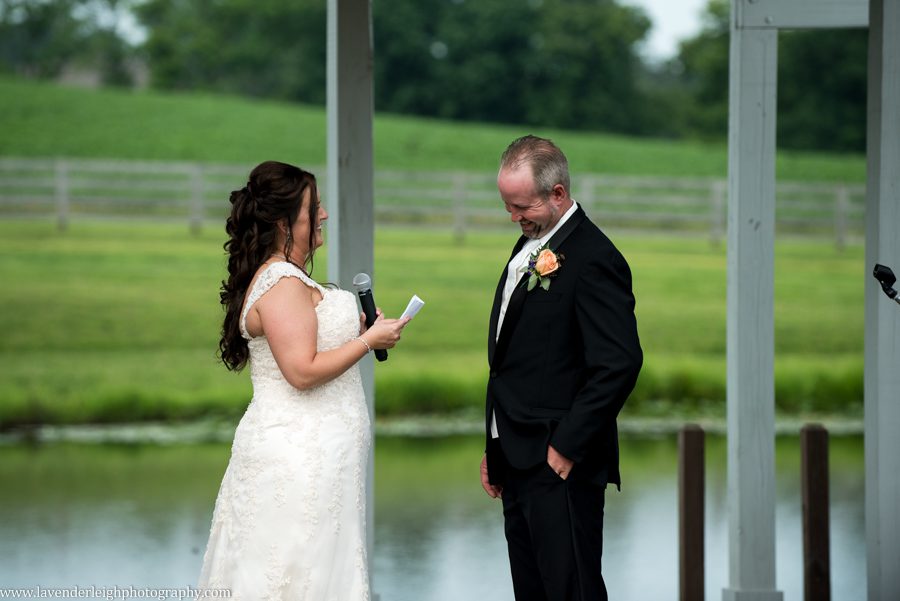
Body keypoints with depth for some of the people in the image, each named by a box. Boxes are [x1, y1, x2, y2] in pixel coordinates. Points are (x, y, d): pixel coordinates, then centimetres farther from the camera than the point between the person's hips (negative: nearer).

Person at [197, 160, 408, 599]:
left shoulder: (287, 277, 14)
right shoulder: (282, 284, -18)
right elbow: (303, 371, -23)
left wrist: (352, 327, 18)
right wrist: (369, 340, -15)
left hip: (307, 453, 10)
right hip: (299, 459, -10)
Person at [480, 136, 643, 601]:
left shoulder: (593, 258, -13)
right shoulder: (528, 249, 17)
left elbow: (619, 363, -21)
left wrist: (567, 448, -19)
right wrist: (496, 449, 17)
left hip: (561, 465, -9)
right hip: (519, 465, 9)